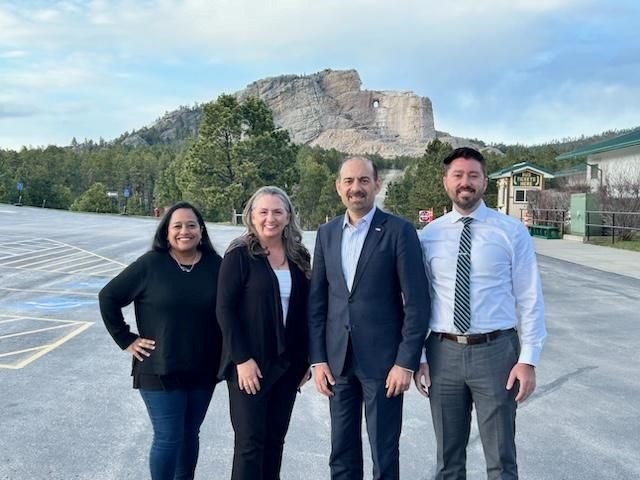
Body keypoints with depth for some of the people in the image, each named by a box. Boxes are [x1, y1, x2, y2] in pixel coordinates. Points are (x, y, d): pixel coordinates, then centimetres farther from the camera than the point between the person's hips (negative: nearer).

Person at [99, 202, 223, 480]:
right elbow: (108, 297, -2)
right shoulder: (150, 264, -7)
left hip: (203, 370, 3)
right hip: (160, 370, -3)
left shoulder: (216, 266, -1)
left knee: (190, 435, 15)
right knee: (168, 438, 1)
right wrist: (126, 340, -5)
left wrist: (227, 357, -2)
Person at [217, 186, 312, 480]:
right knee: (251, 441, -1)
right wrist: (242, 359, -16)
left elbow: (305, 309, 10)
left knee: (275, 439, 12)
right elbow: (224, 309, -11)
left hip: (288, 363, 5)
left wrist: (305, 357, 7)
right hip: (250, 363, -5)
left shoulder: (299, 257, 6)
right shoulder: (239, 255, -8)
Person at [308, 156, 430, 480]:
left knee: (384, 454, 6)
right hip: (337, 360, 5)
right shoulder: (326, 233, 8)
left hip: (383, 360, -4)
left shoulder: (399, 231, -7)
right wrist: (318, 359, 3)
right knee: (341, 453, 15)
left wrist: (406, 362, -12)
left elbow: (417, 303, -9)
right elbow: (317, 300, 8)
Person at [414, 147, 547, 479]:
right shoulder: (429, 235, 3)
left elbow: (530, 298, -3)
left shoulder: (511, 231, -2)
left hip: (495, 351, -2)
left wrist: (528, 359, -8)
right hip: (443, 353, 2)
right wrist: (418, 356, 2)